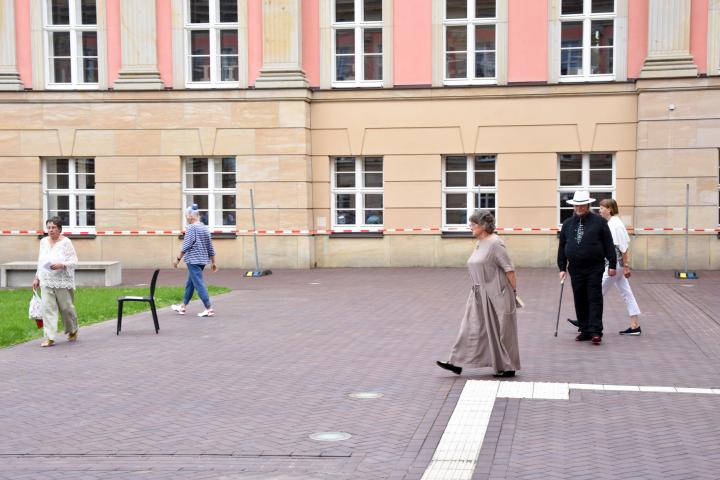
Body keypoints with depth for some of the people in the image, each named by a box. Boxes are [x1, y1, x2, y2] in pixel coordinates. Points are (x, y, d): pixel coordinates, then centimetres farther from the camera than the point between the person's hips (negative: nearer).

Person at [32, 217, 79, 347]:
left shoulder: (66, 242, -7)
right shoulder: (44, 241, 10)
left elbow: (74, 261, -9)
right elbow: (40, 261, 19)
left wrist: (61, 265, -26)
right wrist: (37, 278, 18)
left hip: (63, 282, -4)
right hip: (46, 282, 4)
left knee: (66, 307, 6)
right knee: (47, 308, -5)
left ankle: (72, 331, 30)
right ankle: (49, 338, -6)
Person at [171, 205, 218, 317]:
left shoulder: (191, 228, -11)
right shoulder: (205, 228, 11)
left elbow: (186, 246, -16)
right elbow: (210, 247, 13)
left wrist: (178, 258, -8)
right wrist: (213, 263, 19)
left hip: (193, 261, -8)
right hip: (203, 260, 8)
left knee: (199, 284, -7)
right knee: (190, 284, 18)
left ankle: (209, 308, -11)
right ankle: (183, 306, 28)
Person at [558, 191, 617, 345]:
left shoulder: (599, 222, 0)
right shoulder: (567, 224, 10)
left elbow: (608, 244, -1)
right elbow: (562, 247, 12)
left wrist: (612, 264, -4)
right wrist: (562, 267, 8)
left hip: (594, 268, -4)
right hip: (575, 269, 4)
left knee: (595, 299, -5)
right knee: (579, 300, 6)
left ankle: (595, 331, -6)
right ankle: (584, 330, 13)